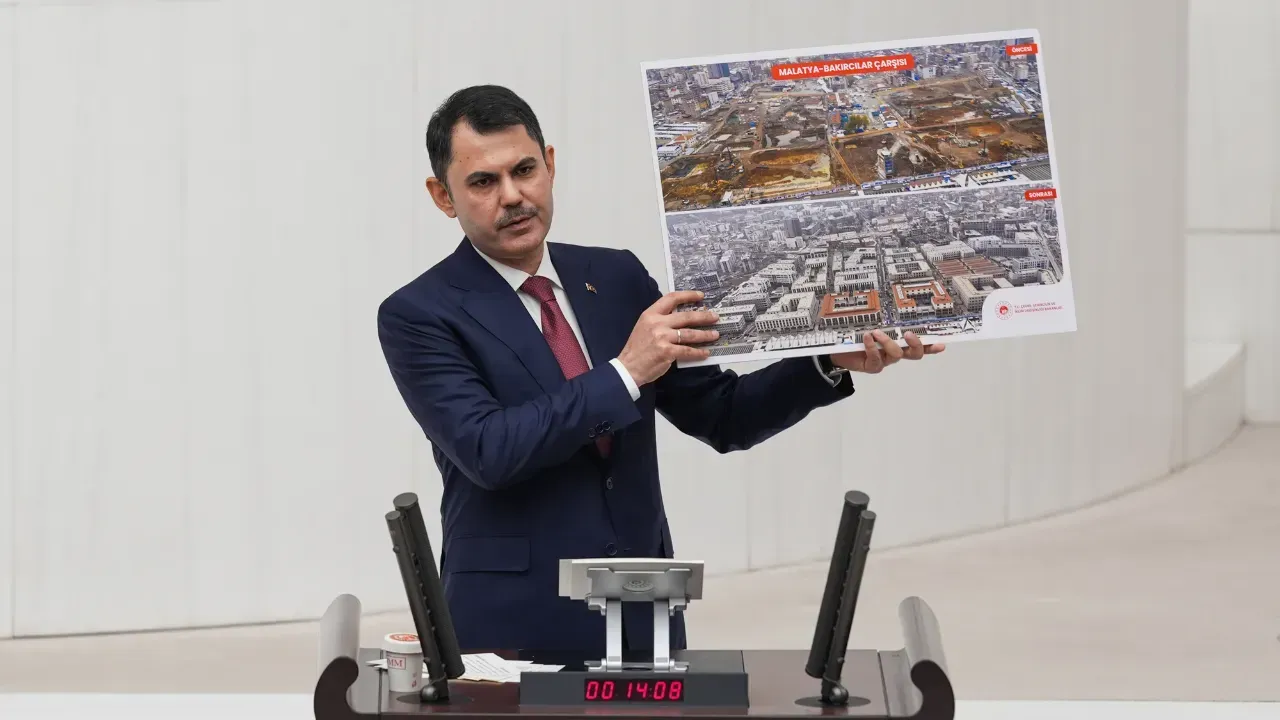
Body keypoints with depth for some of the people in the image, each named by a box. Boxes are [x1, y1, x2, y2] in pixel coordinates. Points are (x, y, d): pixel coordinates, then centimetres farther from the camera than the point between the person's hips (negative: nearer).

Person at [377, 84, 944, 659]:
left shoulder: (618, 277, 10)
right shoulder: (418, 315, -5)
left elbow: (722, 417, 12)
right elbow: (488, 450, -18)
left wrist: (835, 364, -1)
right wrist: (623, 373, -18)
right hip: (513, 625, -4)